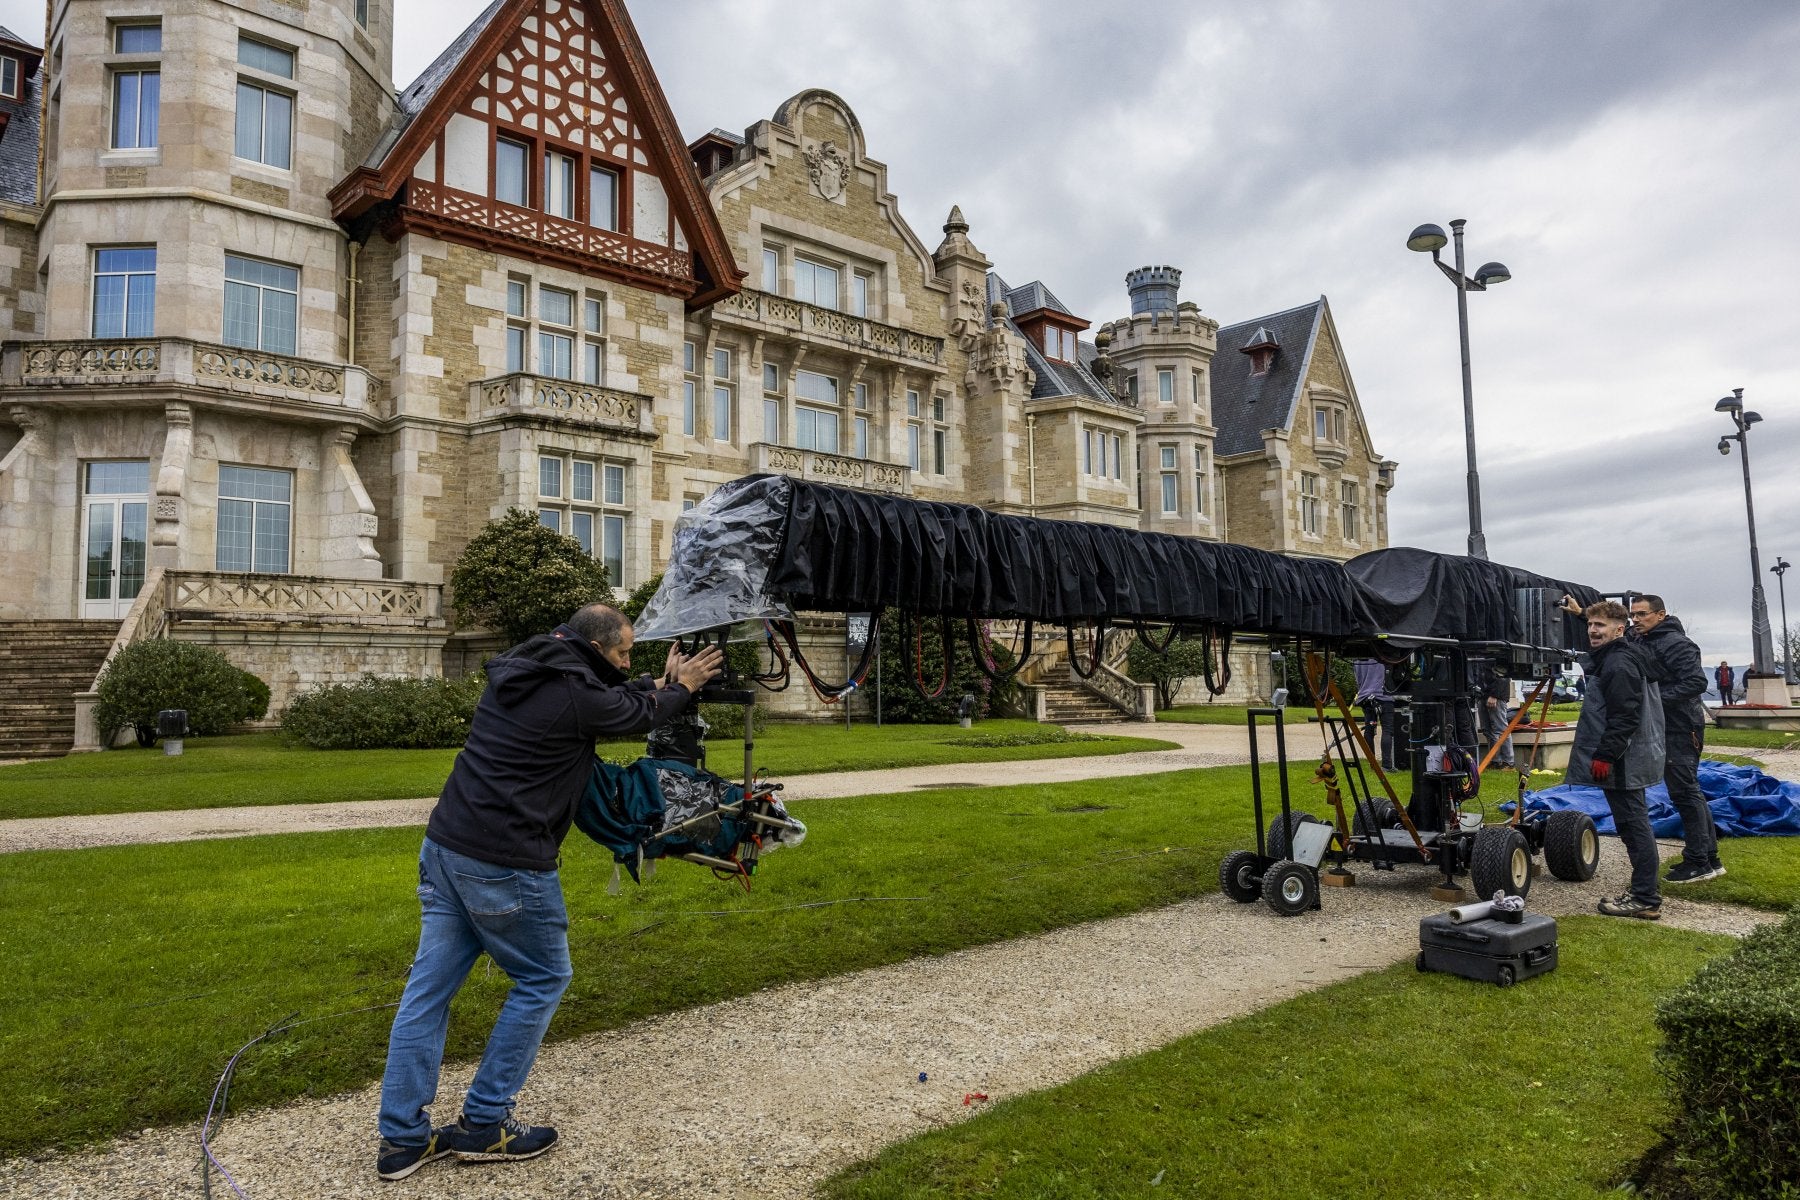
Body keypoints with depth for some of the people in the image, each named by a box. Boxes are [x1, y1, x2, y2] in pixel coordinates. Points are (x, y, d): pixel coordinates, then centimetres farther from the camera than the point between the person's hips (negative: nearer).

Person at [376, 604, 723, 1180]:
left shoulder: (514, 669, 12)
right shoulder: (576, 692, -13)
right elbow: (640, 714, 6)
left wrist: (657, 685, 29)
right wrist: (680, 688, 24)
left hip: (444, 845, 9)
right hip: (504, 865, -9)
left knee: (429, 985, 11)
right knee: (543, 979, 10)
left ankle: (403, 1137, 17)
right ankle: (483, 1124, 15)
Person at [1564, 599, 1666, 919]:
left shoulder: (1619, 664, -17)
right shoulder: (1611, 659, 15)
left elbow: (1625, 717, -23)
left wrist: (1605, 755, -22)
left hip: (1624, 762, -11)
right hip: (1629, 759, 11)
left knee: (1634, 825, -6)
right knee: (1634, 824, 15)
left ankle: (1646, 900, -1)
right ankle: (1646, 892, 24)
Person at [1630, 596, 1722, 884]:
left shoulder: (1675, 643, -16)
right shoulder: (1640, 641, 13)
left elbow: (1697, 682, -24)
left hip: (1680, 728, -10)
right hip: (1665, 728, 10)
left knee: (1685, 792, -6)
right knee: (1688, 792, 15)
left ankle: (1699, 863, -1)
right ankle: (1709, 858, 24)